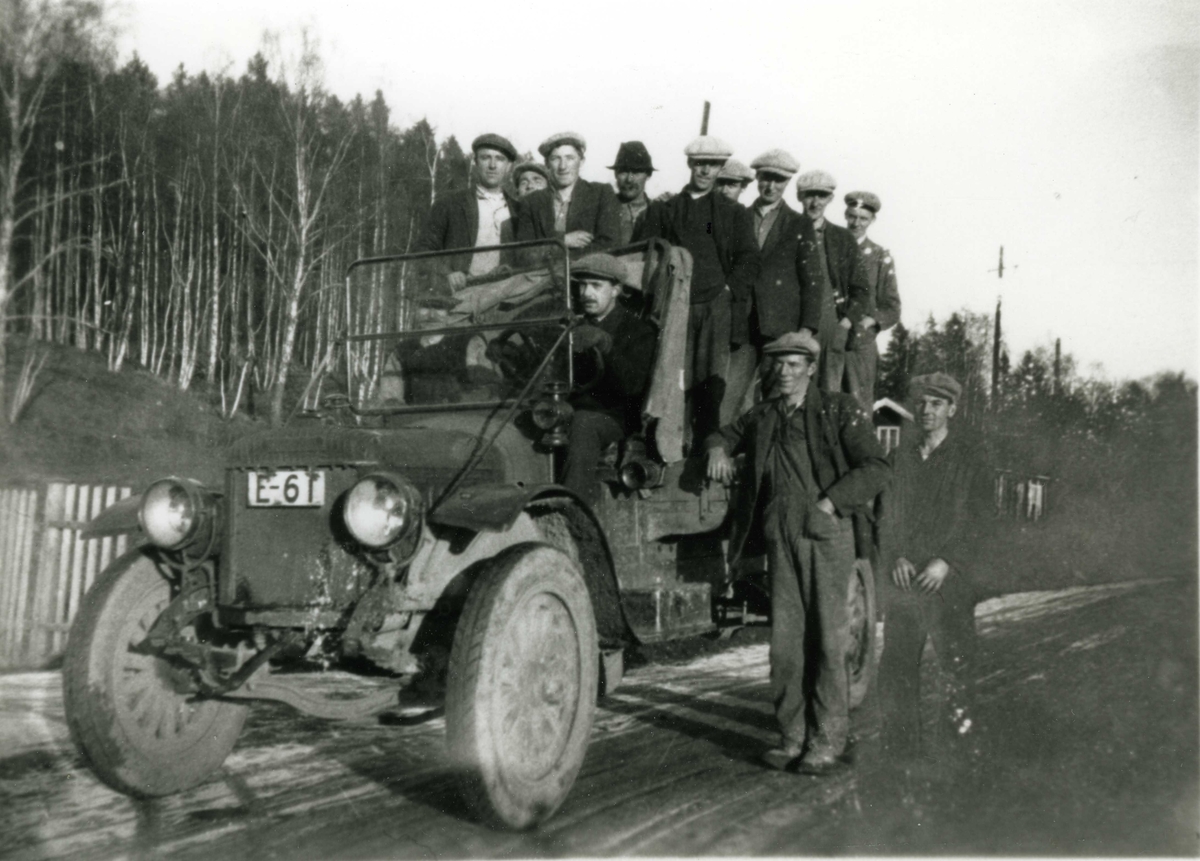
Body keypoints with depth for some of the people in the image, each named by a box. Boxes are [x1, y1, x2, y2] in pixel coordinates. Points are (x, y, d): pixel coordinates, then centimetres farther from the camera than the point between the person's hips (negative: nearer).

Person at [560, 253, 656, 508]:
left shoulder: (637, 330, 3)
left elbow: (633, 385, -14)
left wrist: (604, 344, -25)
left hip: (616, 418, -4)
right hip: (574, 412, 4)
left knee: (583, 423, -35)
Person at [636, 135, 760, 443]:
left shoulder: (734, 214, 18)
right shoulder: (662, 210, 17)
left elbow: (749, 261, 11)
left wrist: (728, 289, -3)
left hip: (716, 305, 0)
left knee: (711, 381, -10)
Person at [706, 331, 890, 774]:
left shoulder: (839, 410, 1)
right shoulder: (762, 417, 15)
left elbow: (875, 468, -6)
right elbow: (726, 433, 32)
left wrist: (828, 504, -13)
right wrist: (718, 449, 7)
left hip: (825, 535, -4)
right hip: (780, 537, 5)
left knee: (827, 638, -4)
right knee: (785, 640, 4)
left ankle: (827, 741, 5)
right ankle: (792, 737, 13)